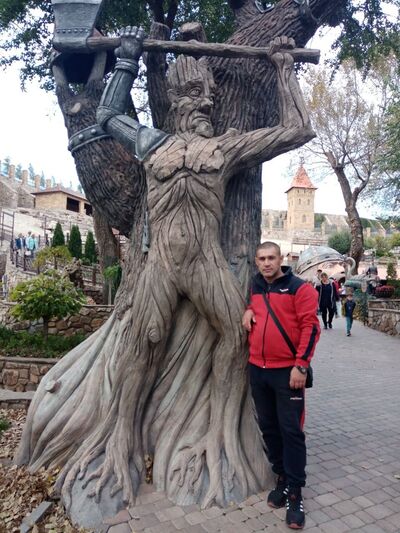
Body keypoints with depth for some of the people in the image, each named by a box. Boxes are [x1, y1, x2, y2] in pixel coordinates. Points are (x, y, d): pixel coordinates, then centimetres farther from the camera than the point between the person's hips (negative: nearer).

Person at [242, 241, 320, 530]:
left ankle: (295, 493, 17)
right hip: (257, 370, 6)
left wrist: (300, 365, -17)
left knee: (291, 430, 2)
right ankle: (282, 478, 32)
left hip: (287, 371, -5)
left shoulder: (299, 287, -8)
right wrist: (248, 310, 5)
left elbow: (310, 327, -12)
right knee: (268, 427, 14)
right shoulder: (256, 288, 8)